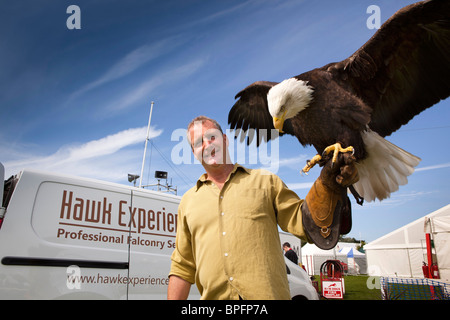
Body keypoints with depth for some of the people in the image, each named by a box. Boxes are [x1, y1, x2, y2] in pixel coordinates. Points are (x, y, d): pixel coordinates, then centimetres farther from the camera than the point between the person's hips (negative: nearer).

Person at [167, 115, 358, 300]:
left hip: (268, 294, -1)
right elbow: (182, 267, 13)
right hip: (214, 296, 2)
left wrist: (327, 186, -12)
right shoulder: (188, 201, 12)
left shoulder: (264, 180, 8)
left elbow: (304, 223, 1)